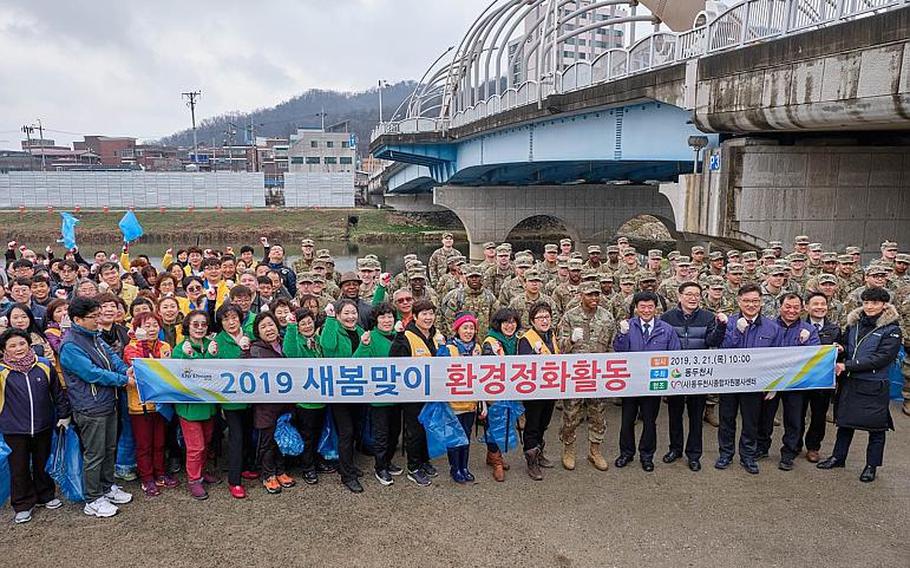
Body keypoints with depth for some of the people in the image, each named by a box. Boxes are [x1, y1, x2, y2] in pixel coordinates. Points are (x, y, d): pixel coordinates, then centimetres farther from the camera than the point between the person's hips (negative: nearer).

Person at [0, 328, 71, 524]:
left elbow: (57, 392, 7)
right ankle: (23, 505, 23)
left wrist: (64, 414, 10)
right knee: (19, 468, 8)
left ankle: (45, 496, 35)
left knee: (42, 464, 17)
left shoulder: (44, 365, -2)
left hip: (43, 426, 2)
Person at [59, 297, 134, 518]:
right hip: (90, 409, -9)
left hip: (108, 404, 9)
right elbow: (92, 373, -23)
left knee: (109, 449, 20)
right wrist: (123, 380, -18)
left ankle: (107, 487, 35)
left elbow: (111, 355, 9)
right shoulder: (71, 346, -19)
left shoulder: (94, 336, 9)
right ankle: (93, 501, 16)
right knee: (94, 455, 3)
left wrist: (125, 369, -11)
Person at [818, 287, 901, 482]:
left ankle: (871, 466, 22)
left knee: (876, 427, 8)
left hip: (874, 387, -5)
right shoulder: (854, 323, 6)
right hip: (849, 383, 5)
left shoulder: (891, 330, -10)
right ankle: (838, 457, 30)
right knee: (845, 421, 16)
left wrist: (847, 366, -21)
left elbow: (880, 359, -19)